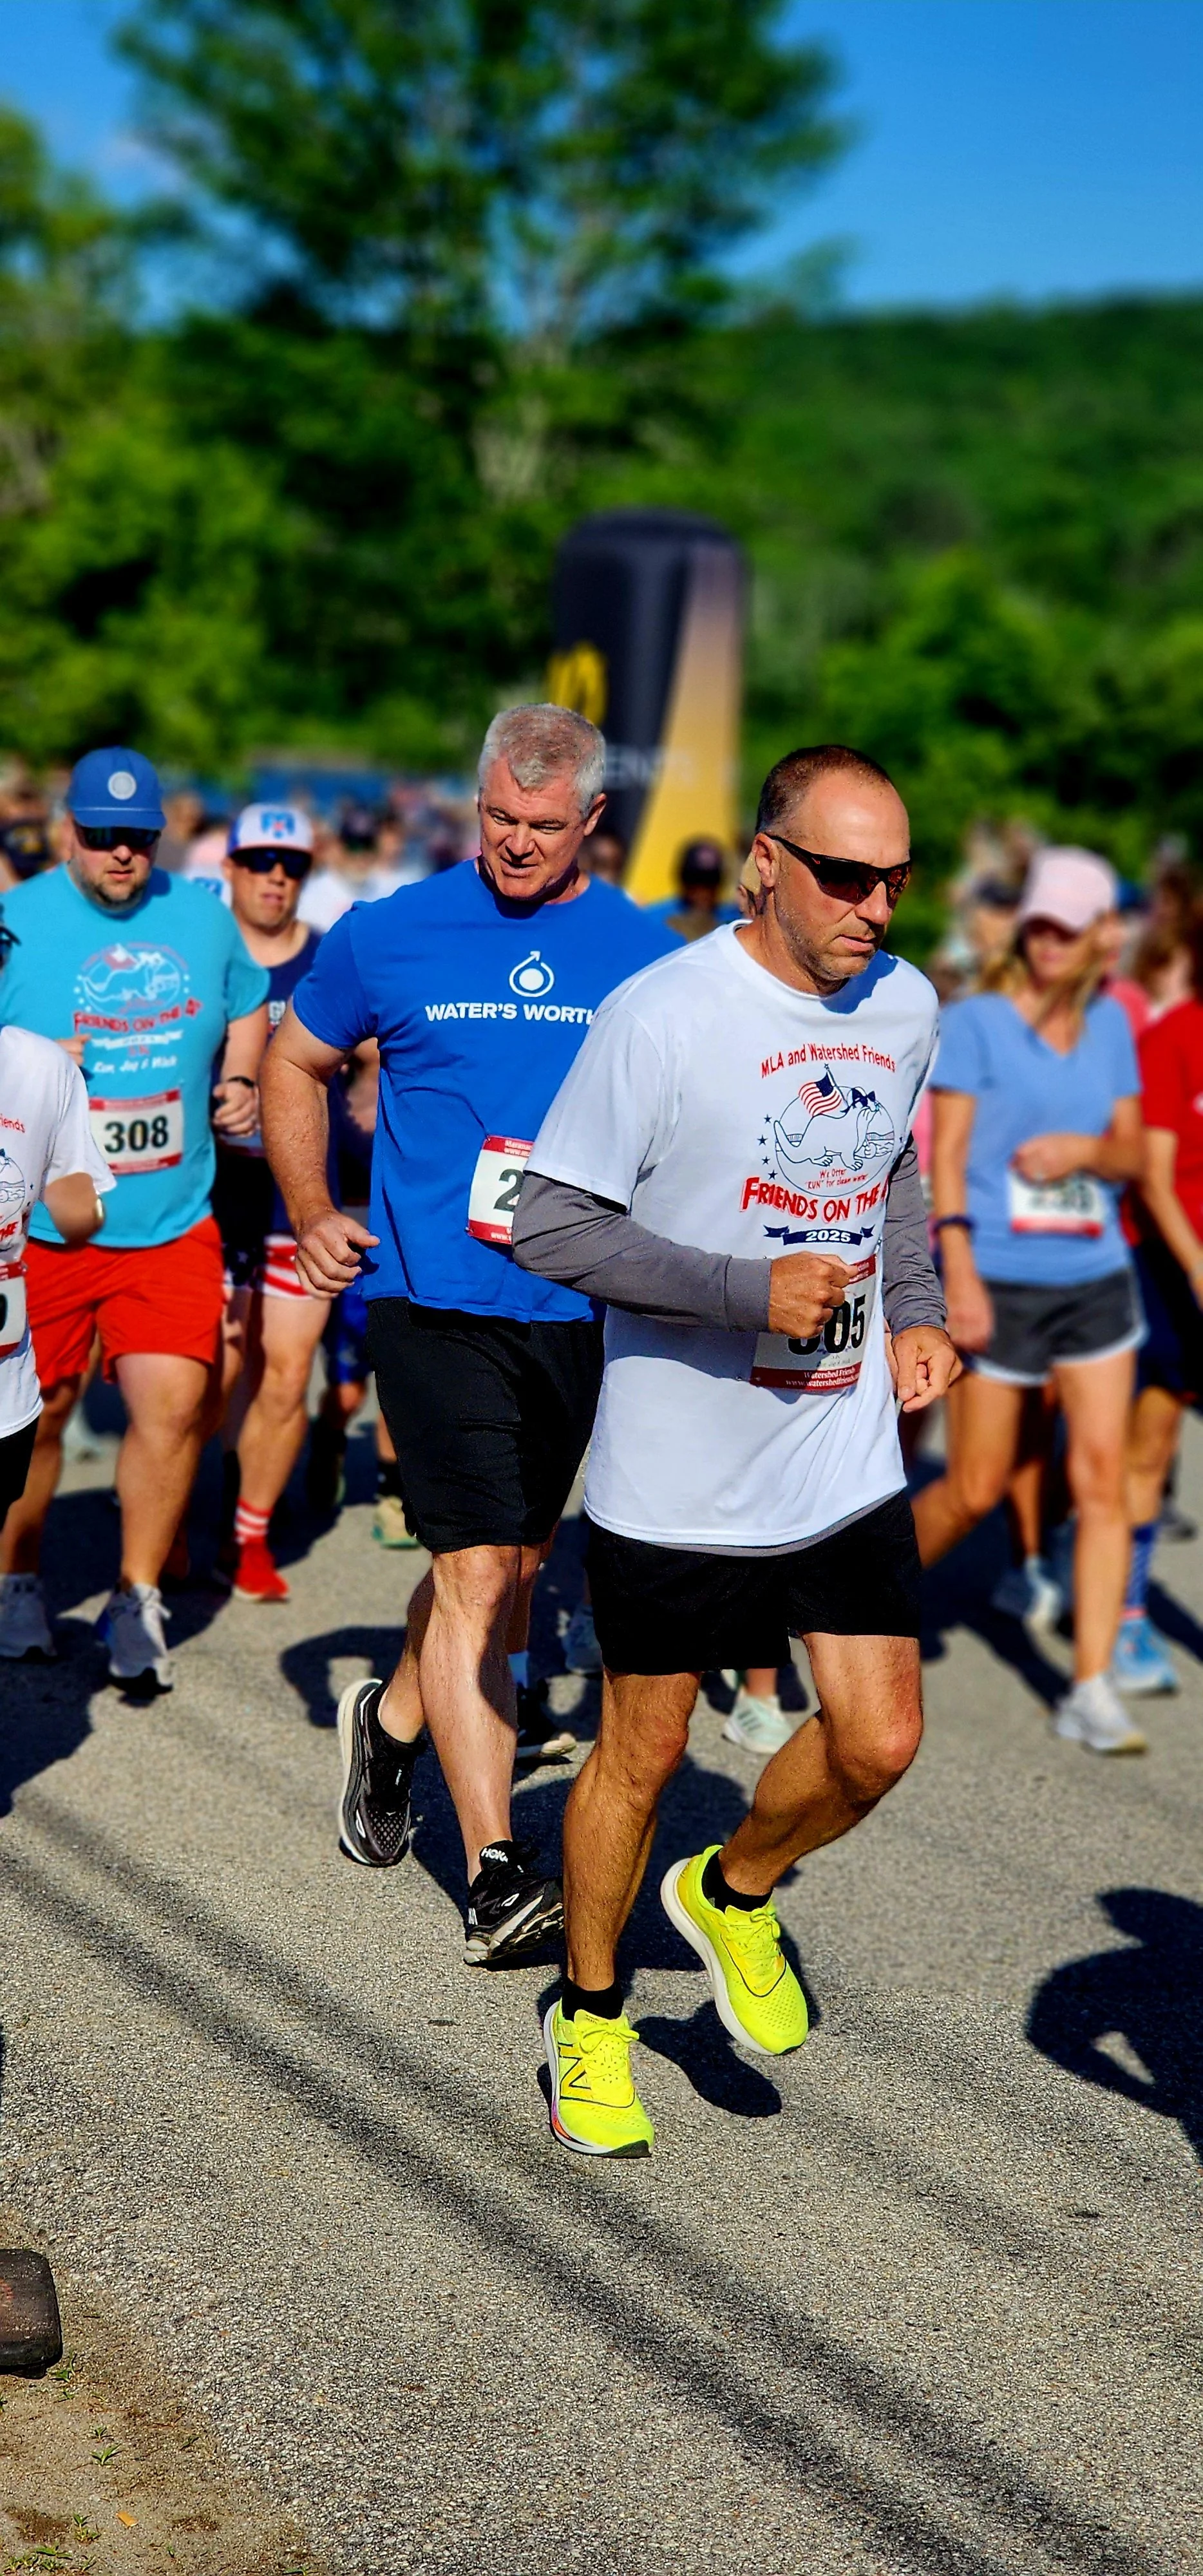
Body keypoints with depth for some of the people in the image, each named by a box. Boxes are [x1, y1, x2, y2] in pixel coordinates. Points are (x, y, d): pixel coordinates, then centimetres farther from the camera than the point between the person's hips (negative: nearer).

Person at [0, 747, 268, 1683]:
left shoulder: (203, 916, 7)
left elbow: (248, 1008, 24)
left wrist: (240, 1083, 7)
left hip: (173, 1222, 2)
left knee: (174, 1403, -8)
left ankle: (136, 1601, 9)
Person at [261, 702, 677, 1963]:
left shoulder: (643, 955, 4)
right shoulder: (392, 936, -1)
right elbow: (295, 1064, 14)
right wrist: (311, 1213, 5)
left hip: (581, 1308, 4)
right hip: (435, 1300, -3)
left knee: (509, 1560, 17)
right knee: (478, 1571, -11)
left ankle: (392, 1720, 45)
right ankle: (494, 1871, -8)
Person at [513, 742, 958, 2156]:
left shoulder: (906, 1004, 2)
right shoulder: (662, 1016, -18)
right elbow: (544, 1222, -17)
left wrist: (916, 1307, 7)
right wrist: (746, 1290, -23)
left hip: (847, 1456, 5)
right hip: (677, 1469, -5)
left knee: (877, 1742, 2)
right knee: (642, 1750, 9)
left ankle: (733, 1894, 33)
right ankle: (589, 2013, 32)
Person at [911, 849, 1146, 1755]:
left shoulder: (1111, 1024, 9)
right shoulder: (976, 1023, -4)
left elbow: (1133, 1153, 13)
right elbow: (946, 1156, -7)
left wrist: (1087, 1148, -10)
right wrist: (959, 1271, -16)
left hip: (1096, 1280, 4)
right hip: (1001, 1281, -4)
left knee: (1103, 1481, -4)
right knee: (975, 1491, 3)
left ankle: (1091, 1688, 1)